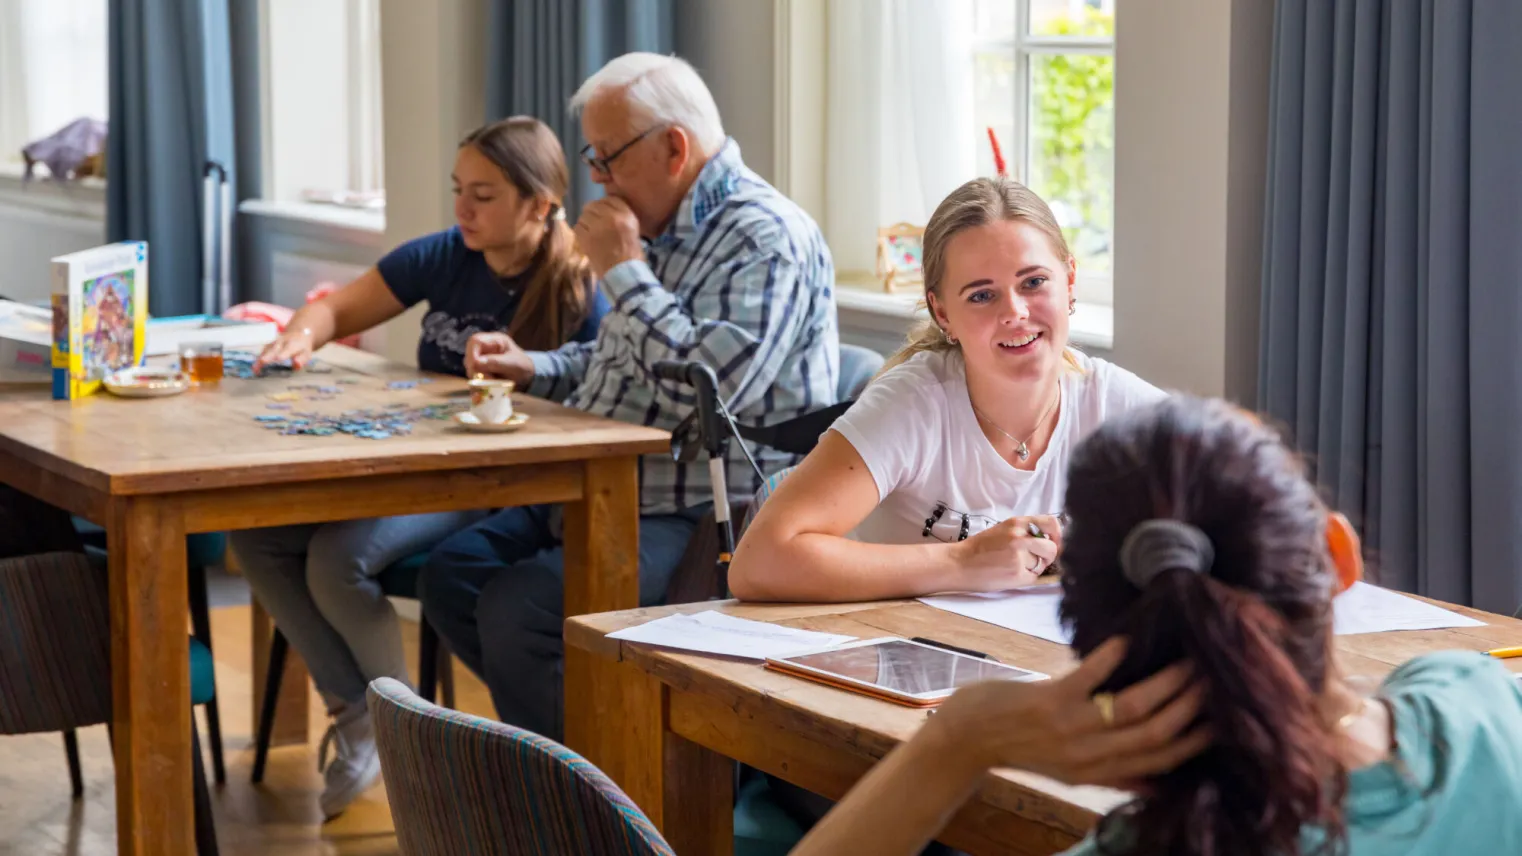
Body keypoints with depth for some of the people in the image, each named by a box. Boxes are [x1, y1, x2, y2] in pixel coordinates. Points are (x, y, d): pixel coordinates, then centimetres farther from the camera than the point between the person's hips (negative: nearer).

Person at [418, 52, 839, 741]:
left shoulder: (767, 240, -17)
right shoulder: (664, 228, 15)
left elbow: (715, 386, -30)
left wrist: (623, 271, -20)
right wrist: (532, 367, 10)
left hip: (699, 520, -10)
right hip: (602, 496, 10)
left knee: (515, 608, -24)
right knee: (450, 575, 3)